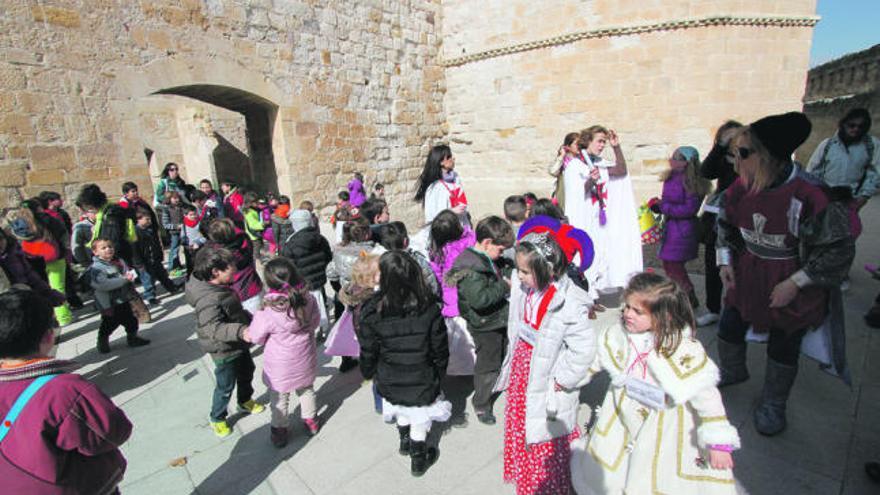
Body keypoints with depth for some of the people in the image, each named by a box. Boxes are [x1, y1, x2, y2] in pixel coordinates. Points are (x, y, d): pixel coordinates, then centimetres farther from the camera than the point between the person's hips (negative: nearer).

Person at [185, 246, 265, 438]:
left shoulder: (222, 287, -2)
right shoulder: (208, 299, -33)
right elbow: (213, 328, -44)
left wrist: (251, 320, 22)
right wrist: (240, 331, -57)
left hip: (239, 344, 9)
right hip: (224, 351, -9)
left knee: (247, 372, 27)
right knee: (225, 386, 9)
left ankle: (245, 400, 52)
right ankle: (217, 418, 34)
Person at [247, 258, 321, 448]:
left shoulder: (268, 311, -30)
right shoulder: (309, 299, -20)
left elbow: (256, 337, -13)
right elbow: (315, 322, -2)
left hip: (281, 364, -3)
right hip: (305, 359, 3)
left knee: (279, 397, 21)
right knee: (306, 389, 27)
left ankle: (279, 431, 39)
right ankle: (310, 420, 45)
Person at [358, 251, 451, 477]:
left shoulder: (373, 312, -24)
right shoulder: (429, 308, -21)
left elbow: (368, 352, -10)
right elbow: (440, 349, -9)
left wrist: (369, 373, 11)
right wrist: (439, 374, 9)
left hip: (390, 383, 1)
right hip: (423, 381, -1)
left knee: (402, 412, 31)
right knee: (420, 421, 23)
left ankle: (405, 441, 57)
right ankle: (418, 458, 46)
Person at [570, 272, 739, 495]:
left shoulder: (685, 353, -28)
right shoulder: (620, 333, -14)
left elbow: (707, 399, -21)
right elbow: (594, 359, 2)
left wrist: (719, 443, -17)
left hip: (664, 432, -4)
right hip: (622, 420, 5)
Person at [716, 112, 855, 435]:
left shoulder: (808, 195, -26)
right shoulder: (742, 187, -8)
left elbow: (838, 250, -17)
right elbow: (726, 225, 10)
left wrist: (794, 283, -19)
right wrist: (725, 261, 3)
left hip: (791, 286, -5)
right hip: (747, 275, 5)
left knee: (783, 348, 11)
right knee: (729, 328, 16)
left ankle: (773, 405, 34)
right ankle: (732, 372, 47)